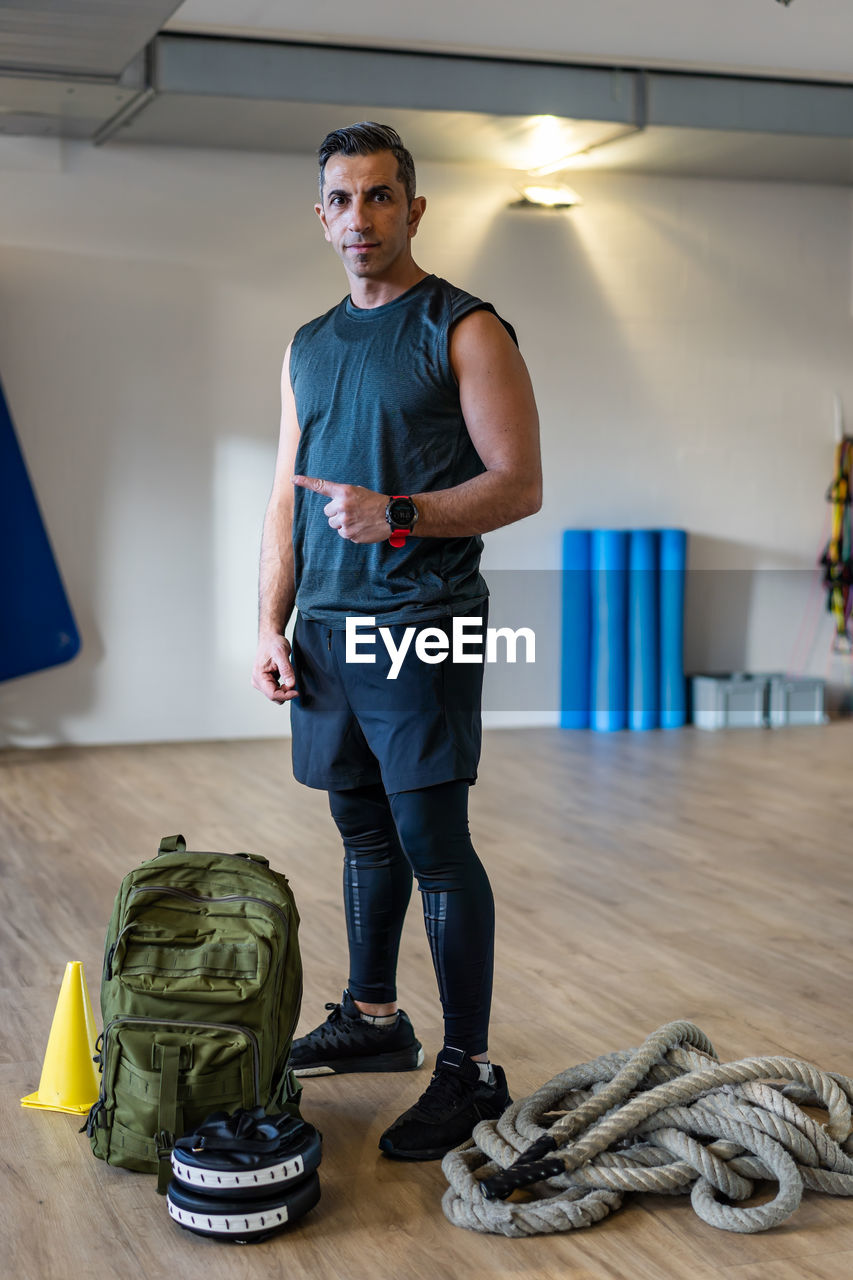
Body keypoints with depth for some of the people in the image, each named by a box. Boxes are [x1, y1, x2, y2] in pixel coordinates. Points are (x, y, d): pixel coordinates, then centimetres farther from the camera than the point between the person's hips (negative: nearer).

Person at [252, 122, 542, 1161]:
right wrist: (273, 626, 10)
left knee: (433, 843, -8)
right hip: (327, 628, 7)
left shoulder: (464, 330, -5)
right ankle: (373, 1019, 29)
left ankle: (470, 1069, 0)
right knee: (365, 834, 15)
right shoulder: (307, 347, 16)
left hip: (422, 625, -6)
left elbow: (519, 485, -10)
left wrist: (398, 515, -24)